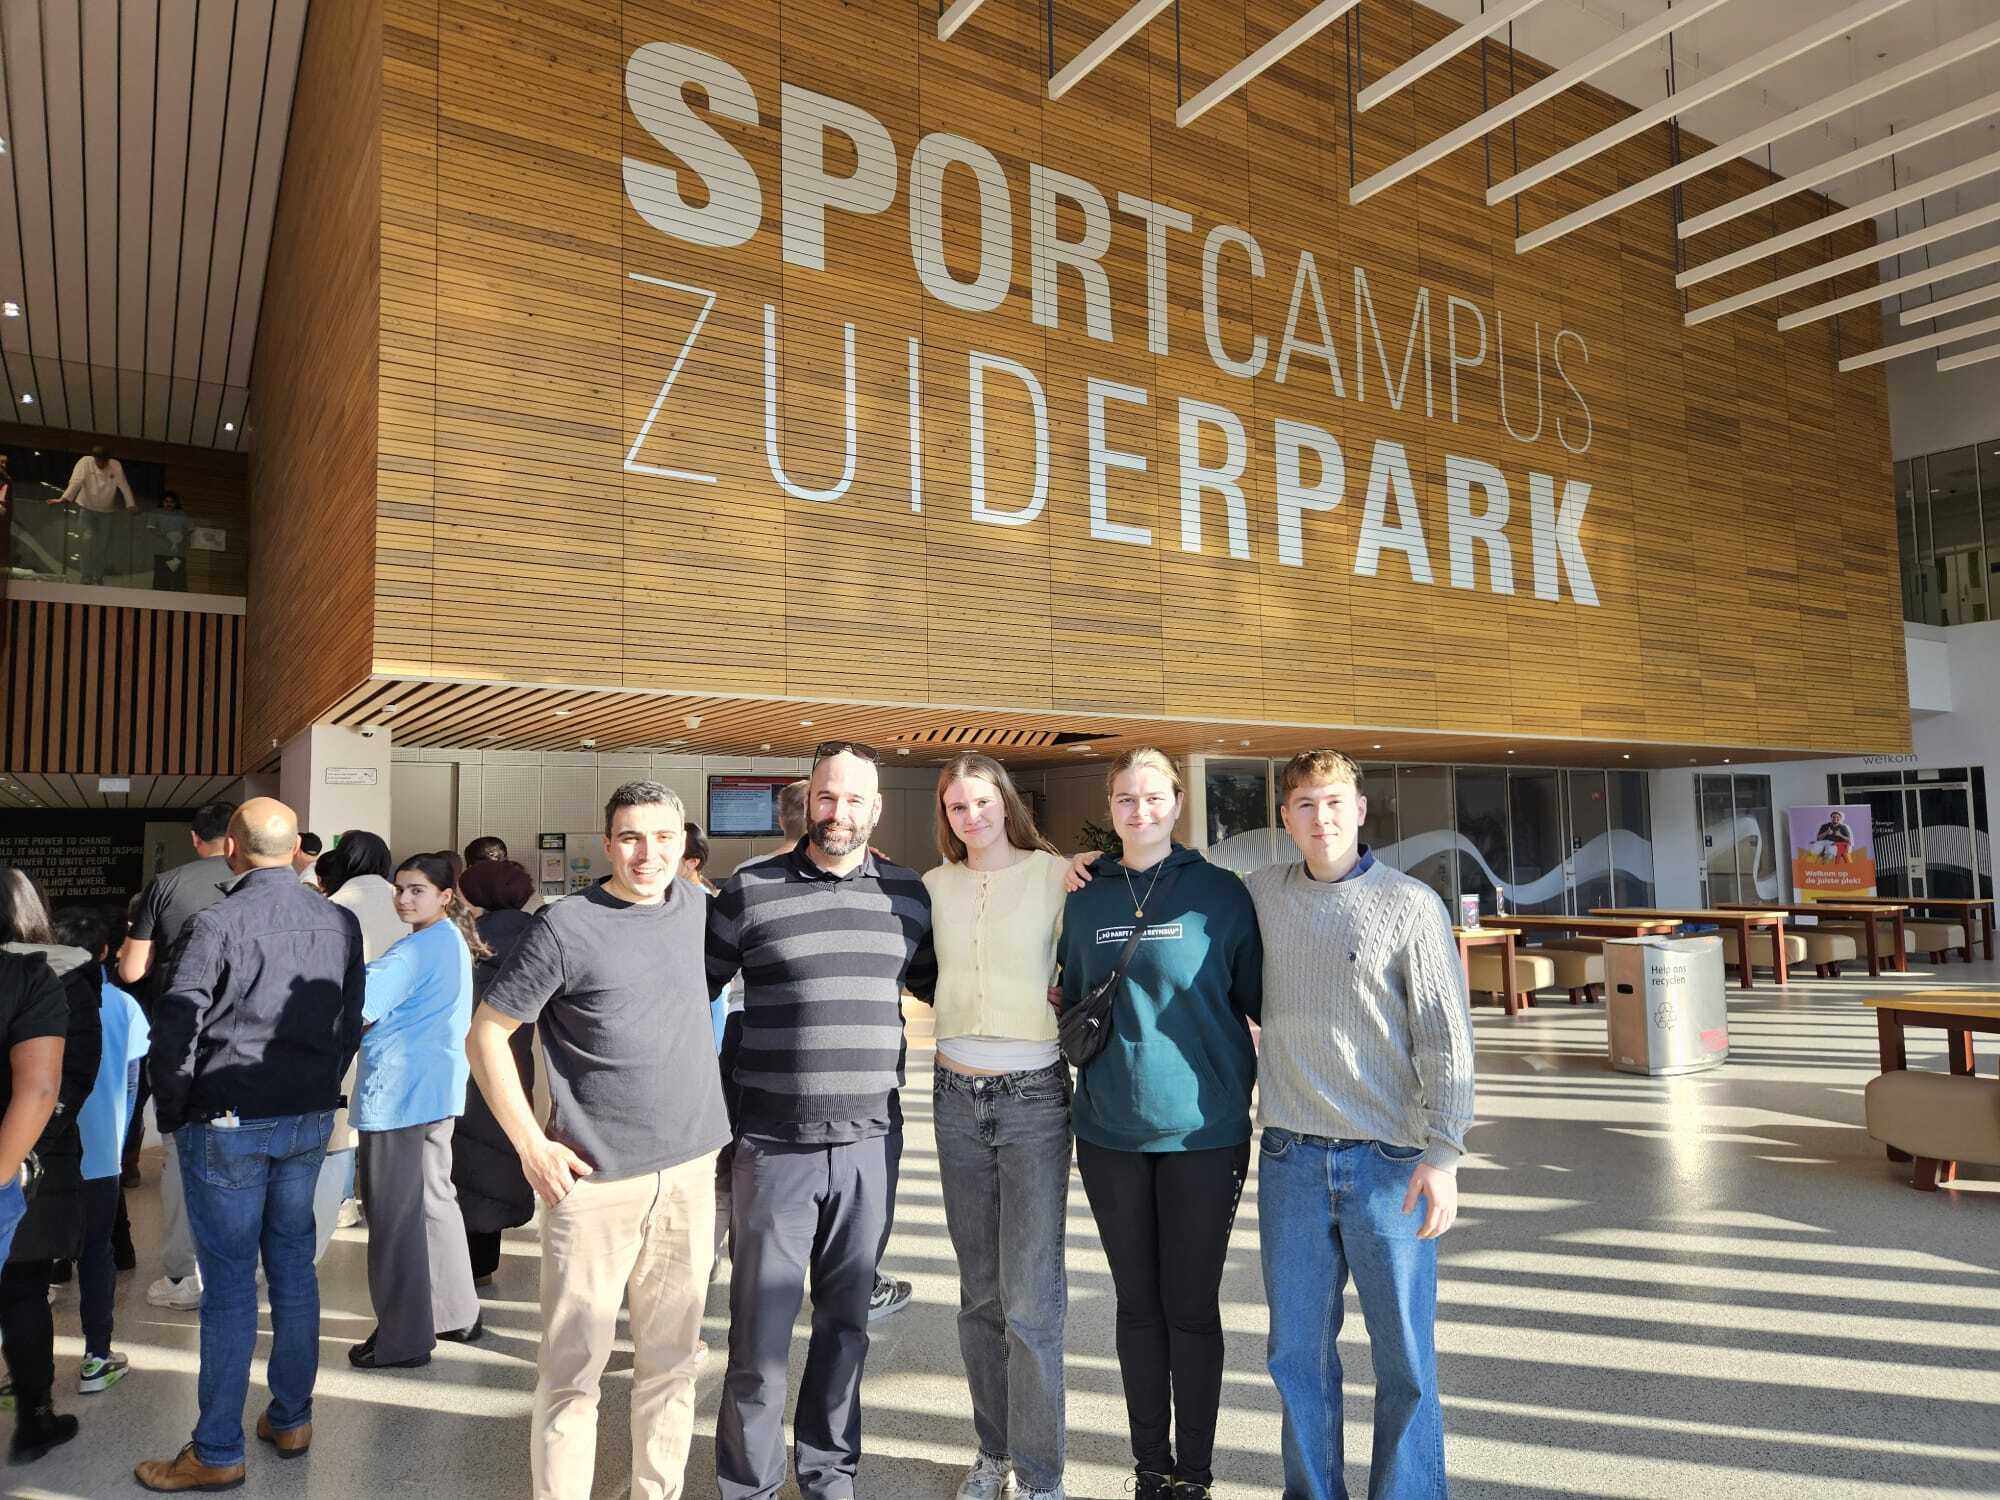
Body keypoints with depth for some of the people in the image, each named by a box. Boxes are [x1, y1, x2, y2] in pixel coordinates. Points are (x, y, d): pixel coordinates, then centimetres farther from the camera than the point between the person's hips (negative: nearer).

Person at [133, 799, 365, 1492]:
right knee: (293, 1266, 15)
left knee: (228, 1284, 3)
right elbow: (350, 1022, 6)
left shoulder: (217, 923, -15)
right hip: (309, 1121, 5)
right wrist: (320, 1092, 15)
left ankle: (217, 1454, 13)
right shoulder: (340, 922, 0)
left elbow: (174, 1028, -12)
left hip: (227, 1123, -5)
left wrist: (174, 1112, 3)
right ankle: (291, 1420, 27)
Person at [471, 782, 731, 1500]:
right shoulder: (566, 927, -10)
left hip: (690, 1172, 5)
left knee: (671, 1361, 15)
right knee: (574, 1368, 5)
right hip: (596, 1180, -5)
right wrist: (532, 1146, -10)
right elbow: (486, 1036, -6)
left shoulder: (693, 906, 6)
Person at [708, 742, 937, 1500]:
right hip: (775, 1146, -2)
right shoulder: (750, 890, -5)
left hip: (871, 1145, 3)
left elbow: (939, 981, 18)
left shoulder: (909, 893, 4)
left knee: (846, 1322, 16)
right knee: (761, 1331, 5)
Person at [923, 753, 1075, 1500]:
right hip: (957, 1099, 4)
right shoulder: (934, 886, 6)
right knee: (980, 1291, 14)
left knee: (1031, 1298, -3)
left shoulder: (1055, 874, -5)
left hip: (1034, 1098, -4)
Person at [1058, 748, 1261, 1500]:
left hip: (1202, 1130, -3)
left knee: (1192, 1305, 6)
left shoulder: (1220, 893, -3)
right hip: (1111, 1133, 3)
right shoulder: (1087, 901, 6)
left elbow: (1259, 998, 0)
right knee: (1138, 1303, 13)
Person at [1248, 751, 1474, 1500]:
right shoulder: (1263, 893, 7)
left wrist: (1443, 1153, -12)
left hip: (1388, 1159, -3)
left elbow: (1445, 1037, -5)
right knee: (1296, 1348, 11)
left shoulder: (1411, 905, -4)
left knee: (1404, 1351, 6)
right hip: (1290, 1159, 3)